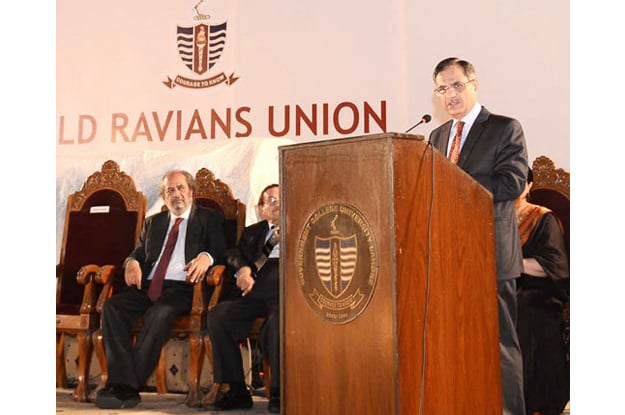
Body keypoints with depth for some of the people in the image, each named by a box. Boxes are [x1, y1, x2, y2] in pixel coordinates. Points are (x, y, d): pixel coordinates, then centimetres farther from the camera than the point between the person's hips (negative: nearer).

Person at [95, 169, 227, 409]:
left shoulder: (209, 218, 14)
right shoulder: (153, 222, 28)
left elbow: (220, 252, 3)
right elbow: (138, 253, 23)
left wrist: (206, 257, -21)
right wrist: (132, 262, -2)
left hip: (181, 287, -4)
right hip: (147, 286, 5)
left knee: (160, 313, -37)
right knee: (112, 307, -26)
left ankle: (129, 387, -31)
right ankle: (123, 383, -32)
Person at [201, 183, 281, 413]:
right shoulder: (252, 232, 33)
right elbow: (234, 253, 16)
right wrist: (242, 268, -4)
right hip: (255, 291, 4)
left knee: (278, 320, -37)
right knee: (217, 316, -22)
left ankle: (278, 392, -25)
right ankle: (236, 391, -17)